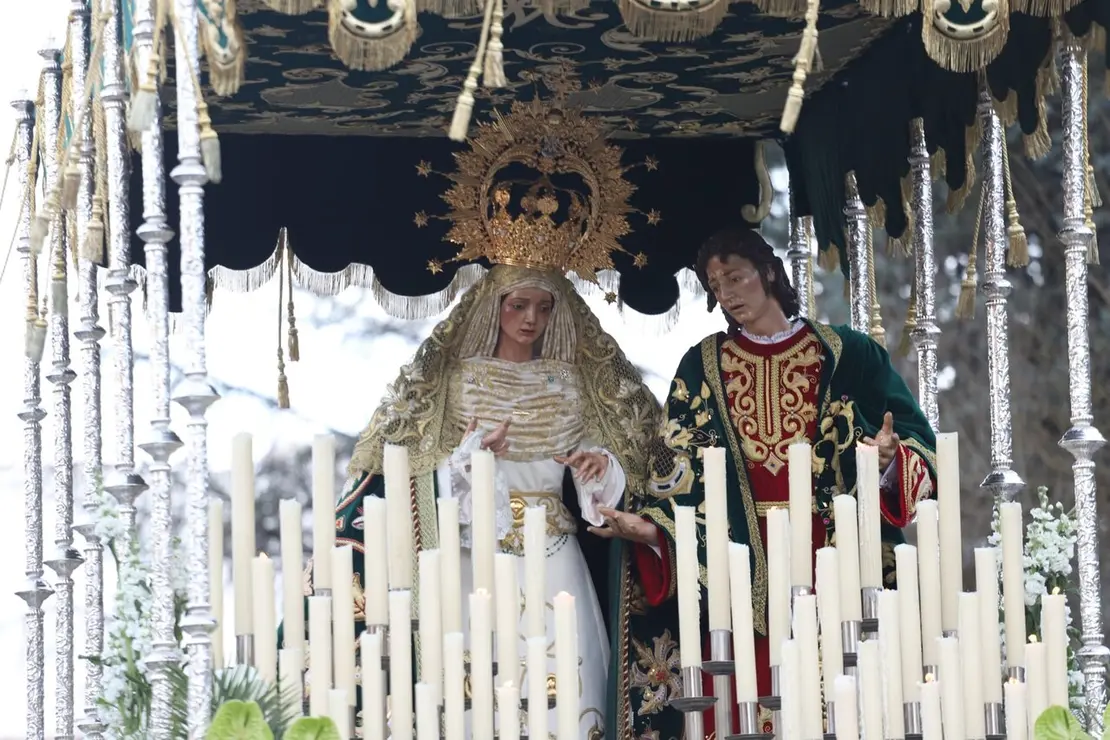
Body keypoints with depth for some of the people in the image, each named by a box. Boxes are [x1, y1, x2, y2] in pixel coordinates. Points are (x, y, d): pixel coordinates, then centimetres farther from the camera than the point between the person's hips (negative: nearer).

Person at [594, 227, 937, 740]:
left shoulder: (845, 354, 6)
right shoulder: (703, 366, 11)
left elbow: (918, 447, 1)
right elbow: (678, 471, 4)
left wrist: (890, 462, -20)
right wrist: (652, 529, -13)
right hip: (742, 575, 1)